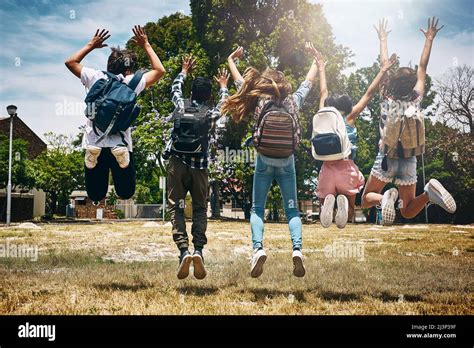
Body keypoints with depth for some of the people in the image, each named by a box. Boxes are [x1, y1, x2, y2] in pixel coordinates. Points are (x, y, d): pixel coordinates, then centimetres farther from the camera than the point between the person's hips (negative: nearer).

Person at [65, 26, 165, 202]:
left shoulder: (95, 77, 3)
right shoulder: (132, 82, -1)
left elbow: (70, 62, 21)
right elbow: (159, 70, 14)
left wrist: (91, 45, 28)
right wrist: (146, 45, 21)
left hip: (94, 147, 2)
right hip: (120, 148, -2)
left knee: (95, 196, 14)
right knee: (126, 193, 12)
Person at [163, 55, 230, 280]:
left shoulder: (180, 107, 5)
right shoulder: (211, 115, 4)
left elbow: (175, 89, 27)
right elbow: (224, 103, 26)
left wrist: (184, 71, 43)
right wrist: (223, 86, 44)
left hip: (176, 163, 0)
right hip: (199, 166, 0)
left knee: (175, 206, 2)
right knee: (200, 208, 10)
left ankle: (183, 250, -18)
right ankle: (198, 250, -11)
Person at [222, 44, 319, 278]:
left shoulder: (258, 103, -7)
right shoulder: (293, 102, -2)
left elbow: (240, 83, 8)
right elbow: (309, 81, 14)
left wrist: (231, 60, 25)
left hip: (264, 162, -1)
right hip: (287, 163, 1)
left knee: (257, 209, 6)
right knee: (291, 209, 8)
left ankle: (258, 248, -15)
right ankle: (297, 249, -12)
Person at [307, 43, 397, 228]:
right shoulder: (350, 118, 1)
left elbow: (323, 93, 19)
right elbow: (369, 94, 3)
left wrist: (321, 67, 30)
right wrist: (383, 70, 9)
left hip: (327, 169, 1)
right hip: (347, 168, -1)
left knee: (325, 205, 14)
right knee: (349, 211, 14)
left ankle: (329, 201, -23)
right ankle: (343, 201, -23)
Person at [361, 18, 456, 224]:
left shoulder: (387, 99, -10)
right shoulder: (416, 100, -7)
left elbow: (384, 66, 2)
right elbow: (422, 67, 3)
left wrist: (383, 40, 14)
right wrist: (429, 39, 12)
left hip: (386, 160, -2)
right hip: (409, 162, 2)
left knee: (367, 200, 14)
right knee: (407, 211, 11)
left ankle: (384, 198, -21)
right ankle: (429, 193, -21)